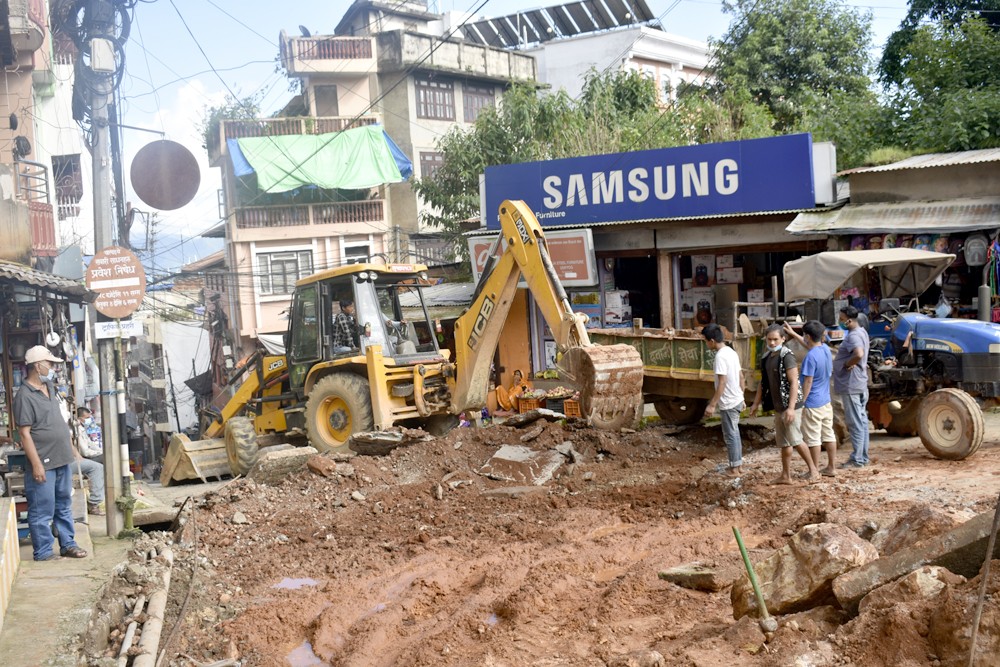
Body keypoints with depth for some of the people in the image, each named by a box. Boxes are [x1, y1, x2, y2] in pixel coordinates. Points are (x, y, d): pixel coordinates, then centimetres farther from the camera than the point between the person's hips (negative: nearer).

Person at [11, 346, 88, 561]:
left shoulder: (50, 388, 11)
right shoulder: (25, 395, -15)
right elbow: (24, 433, -18)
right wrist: (36, 464, -21)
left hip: (62, 460, 8)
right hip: (43, 464, -8)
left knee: (63, 506, 16)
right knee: (42, 511, 0)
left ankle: (68, 544, 25)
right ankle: (43, 552, 9)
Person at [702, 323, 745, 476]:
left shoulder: (720, 356, -21)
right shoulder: (732, 352, 8)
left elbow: (722, 382, -24)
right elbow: (741, 377, 14)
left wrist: (712, 405, -21)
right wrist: (742, 397, 22)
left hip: (728, 403, -9)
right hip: (736, 400, 9)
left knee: (730, 435, 1)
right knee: (734, 433, 18)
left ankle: (735, 469, 8)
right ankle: (739, 465, 26)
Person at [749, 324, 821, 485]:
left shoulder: (787, 356, -15)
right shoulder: (767, 357, 10)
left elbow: (794, 383, -20)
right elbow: (763, 382, 19)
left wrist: (791, 407, -26)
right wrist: (756, 403, 18)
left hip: (790, 406, -8)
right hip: (778, 406, 8)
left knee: (795, 440, -6)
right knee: (783, 442, 12)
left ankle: (813, 470, 10)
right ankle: (786, 476, 19)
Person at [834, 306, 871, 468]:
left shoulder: (853, 336, -19)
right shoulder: (861, 332, 13)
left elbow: (859, 354, -37)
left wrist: (846, 364, -20)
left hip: (851, 386, -10)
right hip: (860, 385, 10)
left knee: (855, 423, -5)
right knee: (861, 421, 13)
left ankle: (857, 460, -1)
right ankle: (863, 457, 20)